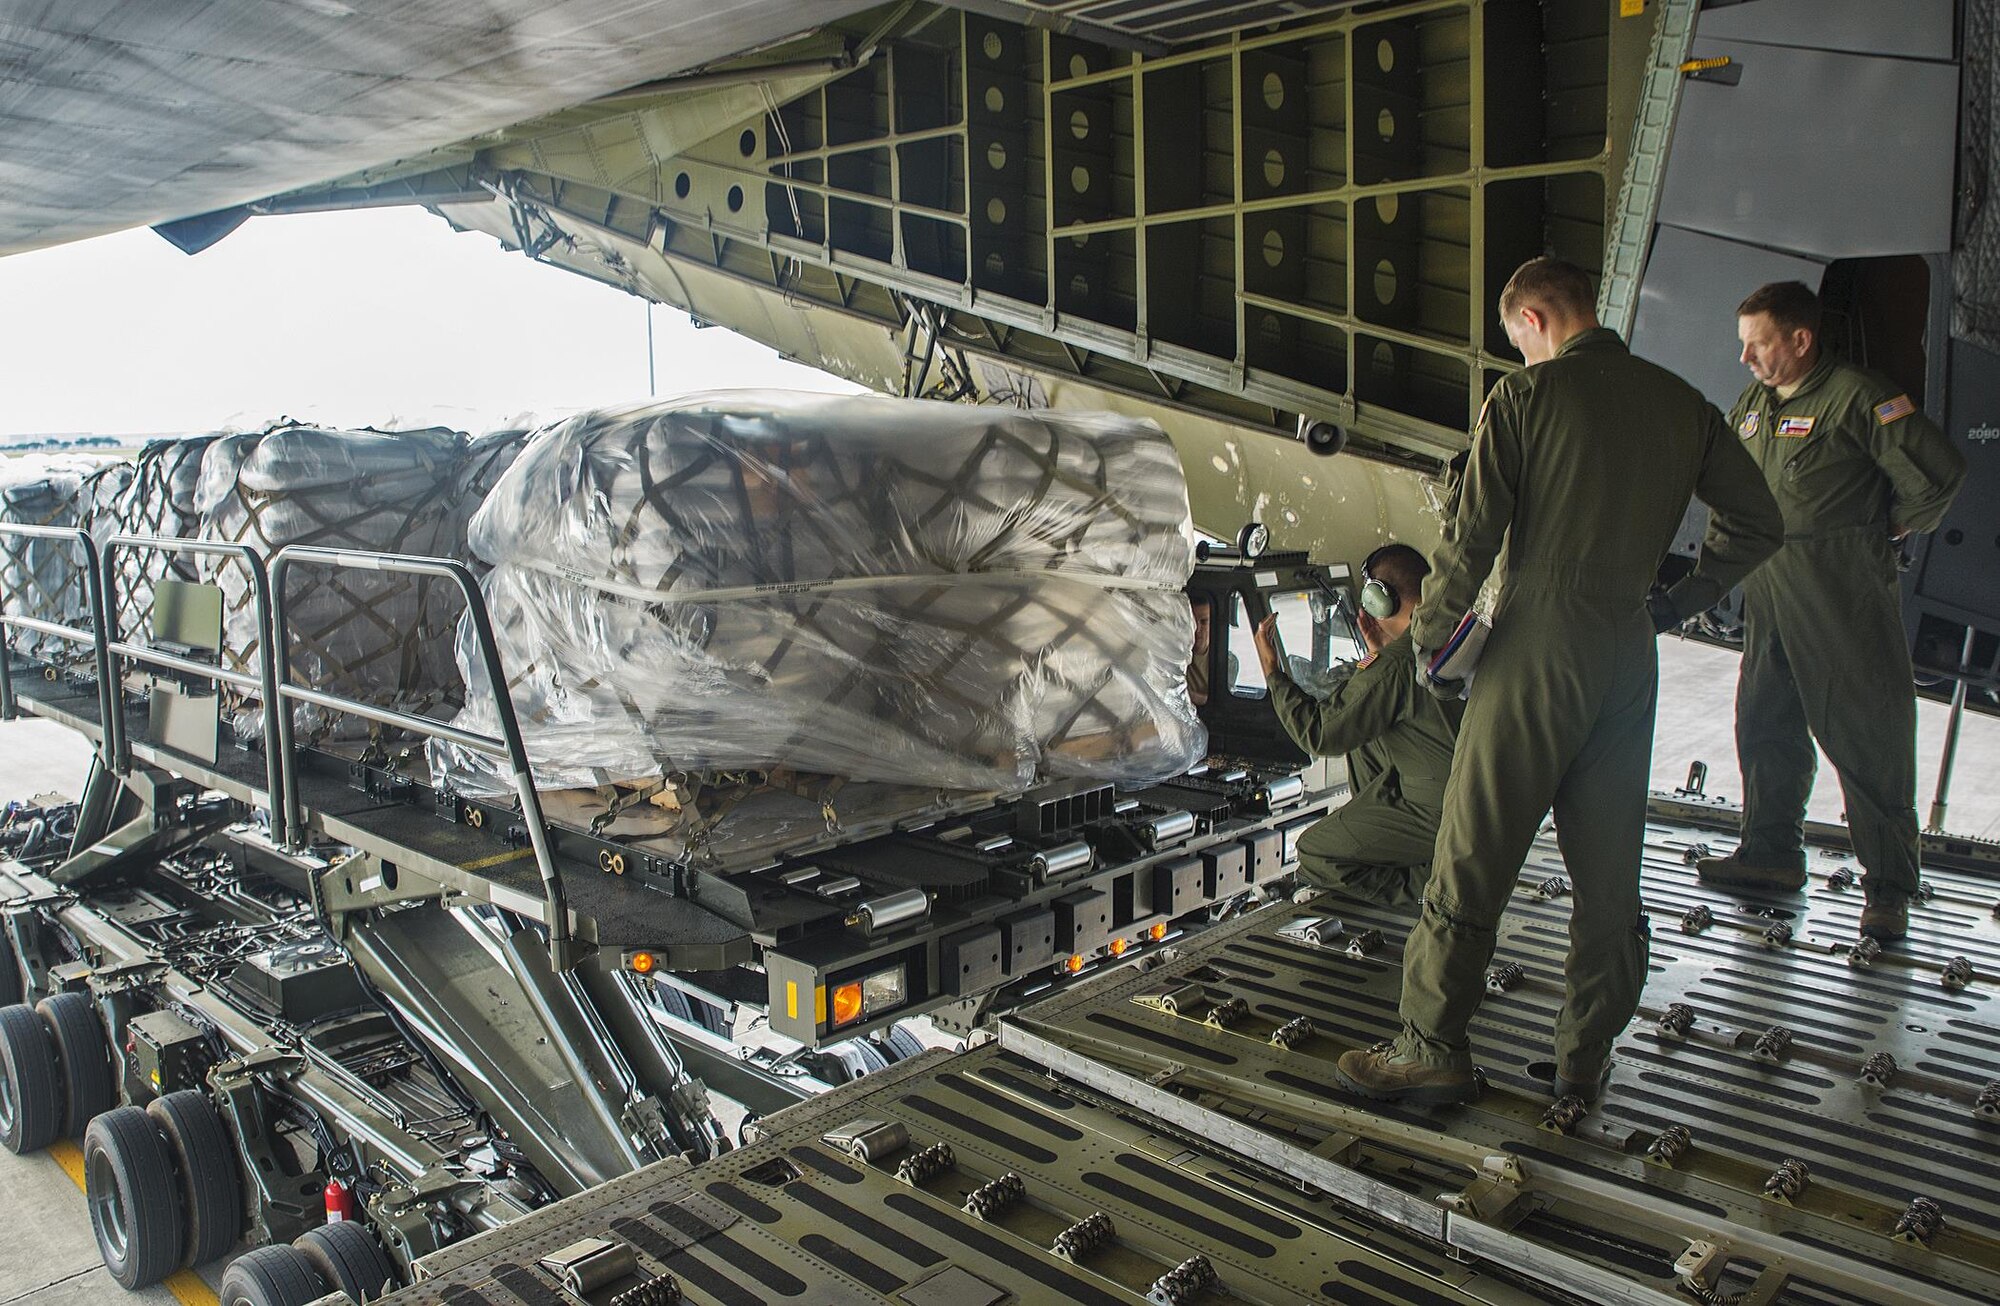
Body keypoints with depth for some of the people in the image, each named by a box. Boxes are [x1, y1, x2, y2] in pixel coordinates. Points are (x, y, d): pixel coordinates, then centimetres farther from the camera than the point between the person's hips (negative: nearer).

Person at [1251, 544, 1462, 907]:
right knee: (1361, 728, 24)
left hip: (1442, 813, -9)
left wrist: (1272, 671, -4)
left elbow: (1319, 734, -13)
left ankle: (1431, 881, -1)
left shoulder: (1395, 663, -21)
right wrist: (1376, 652, 19)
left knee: (1313, 854, 3)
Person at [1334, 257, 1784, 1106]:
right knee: (1609, 868, 13)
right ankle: (1587, 1055, 22)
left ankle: (1433, 1047, 8)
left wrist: (1430, 640, 3)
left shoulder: (1524, 397, -6)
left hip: (1535, 650, -5)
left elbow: (1472, 539, -10)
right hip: (1629, 657, 6)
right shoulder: (1682, 404, 10)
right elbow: (1756, 523, 13)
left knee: (1473, 857, 1)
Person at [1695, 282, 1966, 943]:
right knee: (1765, 723, 14)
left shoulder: (1857, 397, -13)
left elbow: (1939, 471, -14)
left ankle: (1888, 884, 7)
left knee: (1866, 737, -2)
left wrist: (1892, 527, -1)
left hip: (1844, 596, -8)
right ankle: (1772, 852, 29)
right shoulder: (1753, 403, 12)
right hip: (1767, 590, 8)